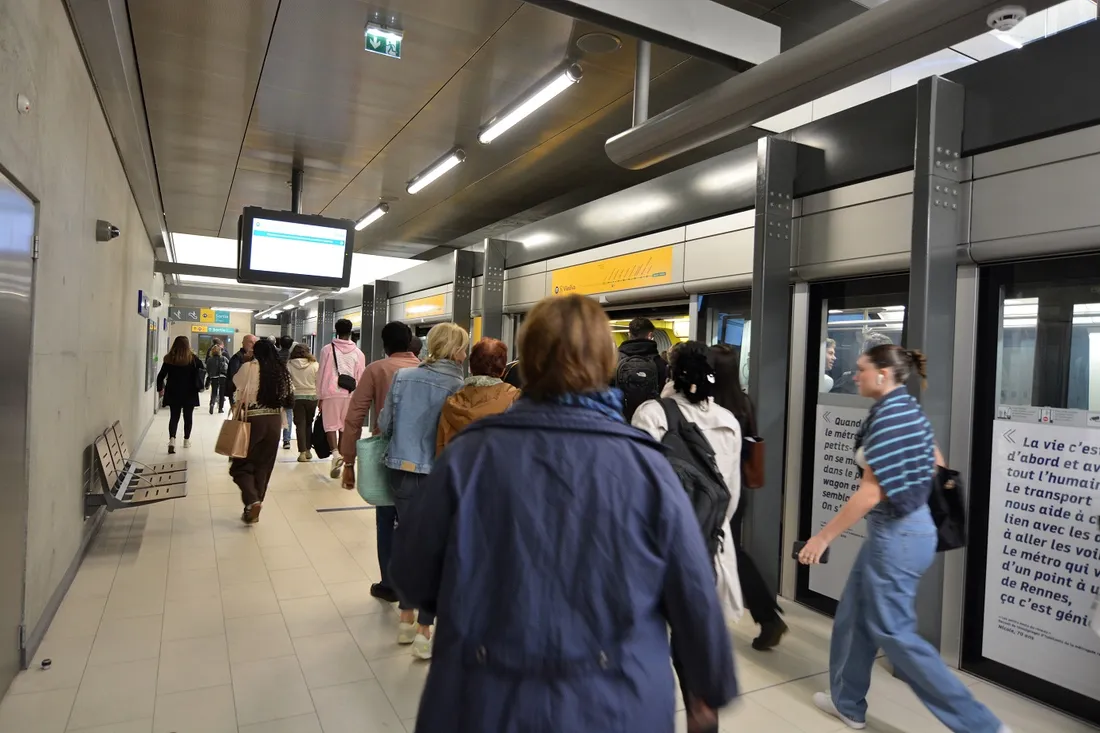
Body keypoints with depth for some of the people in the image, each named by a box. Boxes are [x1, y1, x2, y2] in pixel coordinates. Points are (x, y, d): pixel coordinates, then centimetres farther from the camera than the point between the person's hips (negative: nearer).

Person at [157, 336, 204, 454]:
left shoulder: (169, 358, -3)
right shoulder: (193, 358, -7)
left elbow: (161, 376, 0)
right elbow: (202, 372, -1)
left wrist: (160, 389, 12)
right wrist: (199, 386, 12)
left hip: (173, 393, 1)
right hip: (189, 393, -1)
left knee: (174, 417, 5)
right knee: (188, 417, 12)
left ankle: (172, 439, -15)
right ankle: (186, 440, 18)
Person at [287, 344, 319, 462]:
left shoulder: (289, 365, -3)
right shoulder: (314, 365, -3)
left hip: (296, 397, -1)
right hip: (312, 397, 1)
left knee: (300, 425, 2)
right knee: (309, 424, 16)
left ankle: (302, 452, -6)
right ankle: (308, 450, 21)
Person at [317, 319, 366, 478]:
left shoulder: (327, 350, 0)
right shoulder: (358, 353, 5)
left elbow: (321, 374, 1)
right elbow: (360, 378, 7)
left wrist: (320, 396, 8)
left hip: (331, 393, -2)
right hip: (350, 394, 2)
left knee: (331, 425, 4)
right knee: (345, 427, 10)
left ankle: (336, 453, -18)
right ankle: (341, 456, 14)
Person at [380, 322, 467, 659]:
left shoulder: (402, 376, -2)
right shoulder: (458, 386, -15)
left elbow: (384, 424, 4)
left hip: (402, 470, 5)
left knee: (405, 539, 18)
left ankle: (406, 618, 31)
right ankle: (424, 631, 14)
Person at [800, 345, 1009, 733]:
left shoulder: (889, 416, -22)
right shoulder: (908, 410, 8)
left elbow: (871, 492, -24)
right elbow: (937, 466, 17)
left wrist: (823, 536, -19)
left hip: (897, 535, -10)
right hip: (901, 528, 10)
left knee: (892, 632, 2)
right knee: (854, 617, 18)